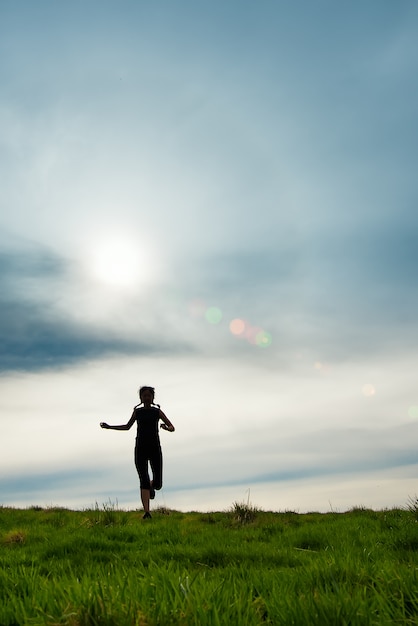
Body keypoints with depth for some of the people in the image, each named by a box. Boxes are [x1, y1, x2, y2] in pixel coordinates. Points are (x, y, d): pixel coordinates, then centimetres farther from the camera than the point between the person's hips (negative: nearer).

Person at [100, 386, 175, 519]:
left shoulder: (157, 411, 5)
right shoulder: (137, 411, 9)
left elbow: (172, 428, 3)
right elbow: (127, 426, 24)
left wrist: (167, 428, -22)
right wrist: (109, 427, 16)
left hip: (155, 449, 0)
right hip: (140, 449, 0)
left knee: (158, 484, 1)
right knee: (143, 481, -15)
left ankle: (152, 486, 38)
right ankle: (147, 512, -13)